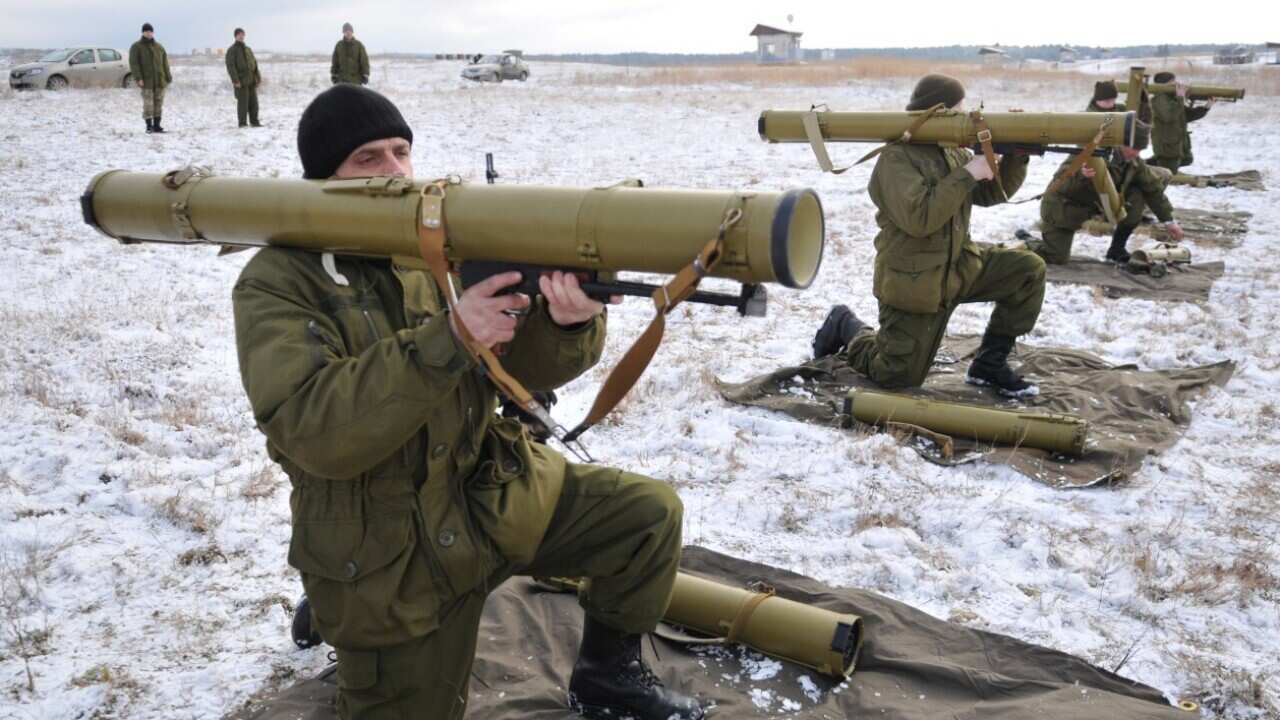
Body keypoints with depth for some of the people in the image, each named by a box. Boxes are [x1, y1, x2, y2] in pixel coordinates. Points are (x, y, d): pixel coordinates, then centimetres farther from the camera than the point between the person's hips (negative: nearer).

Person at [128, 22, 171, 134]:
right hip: (146, 81, -4)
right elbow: (134, 64, -6)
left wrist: (168, 78, 8)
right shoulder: (136, 47, 2)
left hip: (160, 81, 4)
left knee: (159, 103, 5)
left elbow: (165, 64, 15)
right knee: (148, 104, -8)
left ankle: (157, 125, 11)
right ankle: (149, 126, -3)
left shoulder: (159, 47, 15)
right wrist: (138, 78, -16)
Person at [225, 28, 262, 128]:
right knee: (243, 102, -6)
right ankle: (242, 123, -1)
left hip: (251, 81, 6)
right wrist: (235, 80, -18)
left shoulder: (248, 49, 18)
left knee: (253, 102, 7)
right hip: (241, 82, -6)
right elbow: (230, 66, -10)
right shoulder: (232, 50, -2)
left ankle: (254, 121, 14)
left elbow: (254, 63, 22)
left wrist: (258, 77, 12)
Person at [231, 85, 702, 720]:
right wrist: (447, 339, -37)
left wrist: (568, 323, -31)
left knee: (650, 514, 0)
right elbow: (311, 431, -29)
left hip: (495, 493, 5)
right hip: (389, 562, -4)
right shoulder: (276, 285, -14)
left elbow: (526, 364, -7)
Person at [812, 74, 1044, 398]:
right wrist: (967, 174, -27)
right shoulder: (897, 158, -19)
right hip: (913, 284, -7)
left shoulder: (951, 151, 8)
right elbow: (918, 218, -31)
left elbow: (990, 193, 10)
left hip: (959, 266, 7)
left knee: (1028, 270, -8)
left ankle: (990, 363, 3)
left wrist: (1016, 156, -7)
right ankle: (846, 327, 26)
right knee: (896, 377, -2)